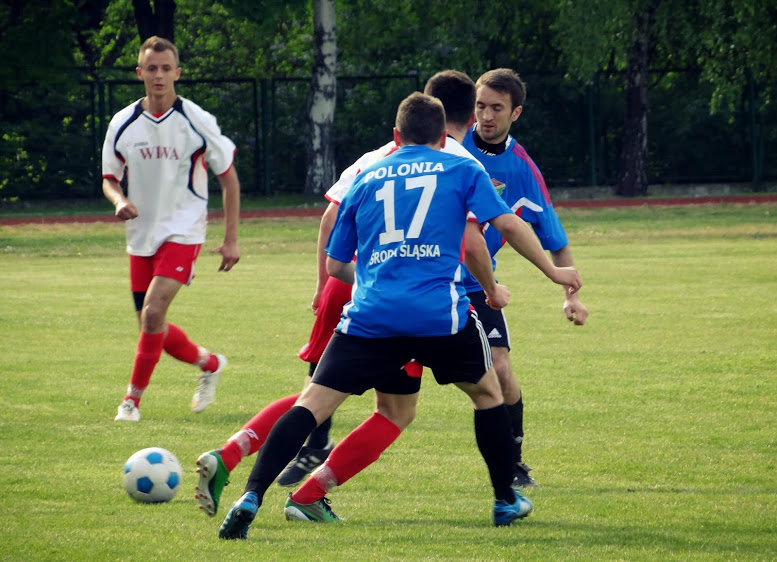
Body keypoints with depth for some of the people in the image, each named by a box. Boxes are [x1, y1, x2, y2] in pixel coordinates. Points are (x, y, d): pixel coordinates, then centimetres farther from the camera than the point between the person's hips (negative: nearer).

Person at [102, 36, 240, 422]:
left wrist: (231, 240, -3)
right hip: (141, 235, 4)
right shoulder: (122, 125, 0)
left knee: (154, 311, -21)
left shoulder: (197, 122, -8)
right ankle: (209, 364, 34)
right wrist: (119, 201, -13)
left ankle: (132, 399, -9)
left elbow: (228, 177, 1)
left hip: (182, 231, -4)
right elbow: (110, 178, 11)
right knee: (152, 327, 7)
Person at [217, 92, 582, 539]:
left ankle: (251, 497, -19)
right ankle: (507, 500, 29)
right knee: (487, 390, 24)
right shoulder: (461, 170, 13)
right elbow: (507, 223, 1)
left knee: (313, 403, -3)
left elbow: (335, 265, 23)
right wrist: (553, 271, 12)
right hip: (441, 315, -1)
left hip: (370, 316, 1)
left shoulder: (366, 179, 20)